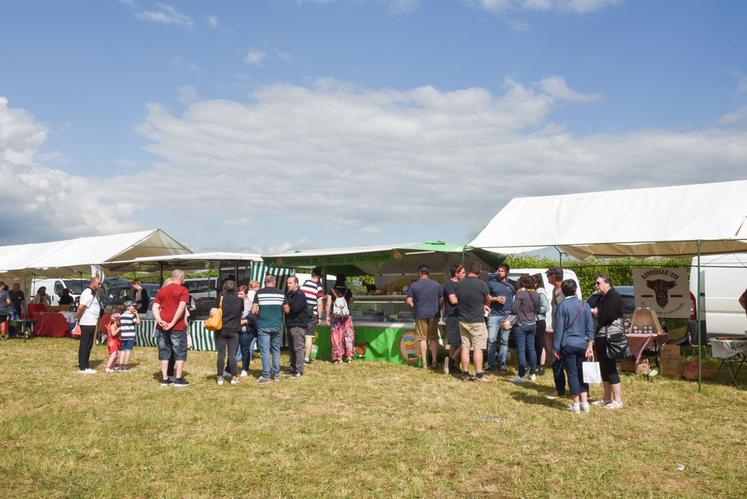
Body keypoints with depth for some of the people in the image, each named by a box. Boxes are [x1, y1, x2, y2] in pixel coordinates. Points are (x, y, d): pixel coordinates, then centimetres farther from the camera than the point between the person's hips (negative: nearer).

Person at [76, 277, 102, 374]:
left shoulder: (93, 293, 16)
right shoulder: (88, 293, -16)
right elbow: (81, 307, -24)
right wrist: (78, 317, -14)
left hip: (91, 323, 10)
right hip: (87, 323, -10)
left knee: (88, 346, 15)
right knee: (84, 345, -4)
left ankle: (85, 366, 22)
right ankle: (83, 368, 0)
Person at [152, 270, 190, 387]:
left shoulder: (162, 290, 14)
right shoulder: (183, 290, -2)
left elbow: (155, 308, 5)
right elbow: (181, 307, -15)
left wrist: (160, 321, -6)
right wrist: (173, 323, -15)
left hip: (162, 326, 5)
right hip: (177, 326, -5)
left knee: (164, 352, 11)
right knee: (180, 352, 4)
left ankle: (164, 379, 12)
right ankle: (178, 379, 3)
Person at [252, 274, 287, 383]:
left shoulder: (259, 293, -4)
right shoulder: (281, 293, 2)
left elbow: (253, 311, -7)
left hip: (263, 325, -2)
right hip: (277, 325, 2)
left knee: (265, 350, 1)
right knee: (276, 350, 14)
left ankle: (266, 376, 1)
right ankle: (276, 374, 17)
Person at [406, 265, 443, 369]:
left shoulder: (413, 285, -2)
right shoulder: (437, 284, 4)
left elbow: (409, 301, -6)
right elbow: (441, 301, 5)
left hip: (420, 315, -2)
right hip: (434, 314, 2)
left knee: (422, 338, 4)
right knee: (434, 338, 10)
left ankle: (424, 363, 4)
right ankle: (434, 361, 10)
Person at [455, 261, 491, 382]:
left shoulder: (459, 284, 0)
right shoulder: (481, 284, -15)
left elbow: (457, 300, 8)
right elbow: (488, 301, 0)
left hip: (463, 320, 5)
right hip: (477, 321, -5)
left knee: (465, 347, 10)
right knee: (478, 348, 0)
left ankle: (465, 374, 14)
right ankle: (479, 374, 2)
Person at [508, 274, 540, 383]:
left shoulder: (520, 293, -17)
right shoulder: (536, 294, 4)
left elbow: (514, 310, -18)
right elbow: (537, 309, 13)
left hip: (521, 325, -6)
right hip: (532, 324, 7)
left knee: (521, 350, -2)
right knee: (531, 348, 16)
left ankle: (521, 376, 1)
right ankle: (533, 374, 21)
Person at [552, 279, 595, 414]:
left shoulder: (562, 305, -9)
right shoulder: (585, 305, 3)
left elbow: (559, 328, -8)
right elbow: (590, 327, 2)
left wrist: (555, 347, -3)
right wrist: (590, 345, 5)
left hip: (568, 344, -4)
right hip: (582, 344, 4)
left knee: (572, 374, 3)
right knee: (581, 373, 14)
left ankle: (576, 404, 8)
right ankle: (584, 403, 16)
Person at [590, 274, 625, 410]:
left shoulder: (613, 296, -13)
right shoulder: (603, 298, 17)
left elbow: (606, 316, -21)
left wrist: (594, 312, -6)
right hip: (601, 337, 10)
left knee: (610, 369, -7)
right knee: (604, 369, 14)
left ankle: (618, 401, -2)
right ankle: (607, 398, 23)